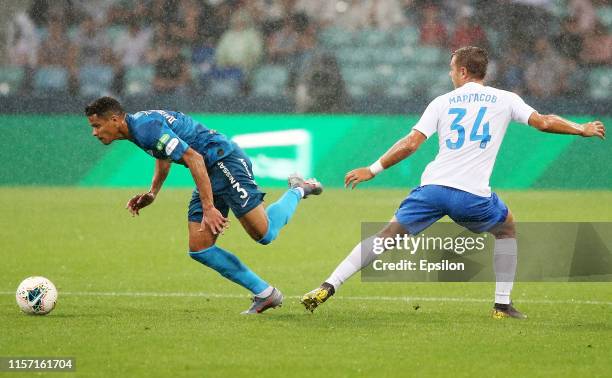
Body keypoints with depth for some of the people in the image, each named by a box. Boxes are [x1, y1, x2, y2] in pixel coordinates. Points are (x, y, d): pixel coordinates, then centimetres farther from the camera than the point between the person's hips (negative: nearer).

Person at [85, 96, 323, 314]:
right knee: (199, 250, 0)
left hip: (225, 160, -10)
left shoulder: (147, 128, -23)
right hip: (211, 173, 10)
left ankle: (297, 192, 15)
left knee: (264, 234, -13)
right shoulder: (138, 126, 9)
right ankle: (264, 294, 5)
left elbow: (194, 158, -27)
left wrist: (209, 208, -29)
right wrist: (151, 194, 16)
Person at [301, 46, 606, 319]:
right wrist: (583, 130, 25)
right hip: (472, 194, -1)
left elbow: (411, 143, 4)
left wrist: (372, 170, 9)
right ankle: (502, 304, 19)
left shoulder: (443, 102, 12)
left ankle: (328, 287, -7)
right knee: (506, 230, 28)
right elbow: (544, 122, 9)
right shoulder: (504, 99, 10)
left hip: (433, 186, 1)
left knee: (386, 237, 5)